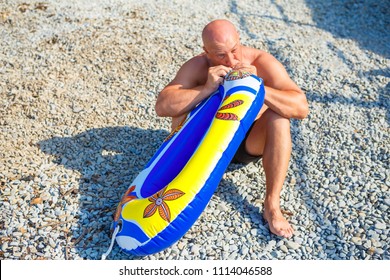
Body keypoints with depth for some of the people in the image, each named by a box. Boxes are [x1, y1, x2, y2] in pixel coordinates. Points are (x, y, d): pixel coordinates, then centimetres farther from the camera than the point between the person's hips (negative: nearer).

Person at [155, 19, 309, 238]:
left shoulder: (262, 62, -21)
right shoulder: (197, 67, -18)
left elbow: (302, 108, -30)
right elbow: (162, 106, -29)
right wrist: (206, 89, -40)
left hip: (252, 142, -1)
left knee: (278, 116, -30)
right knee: (183, 109, -22)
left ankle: (272, 205, -27)